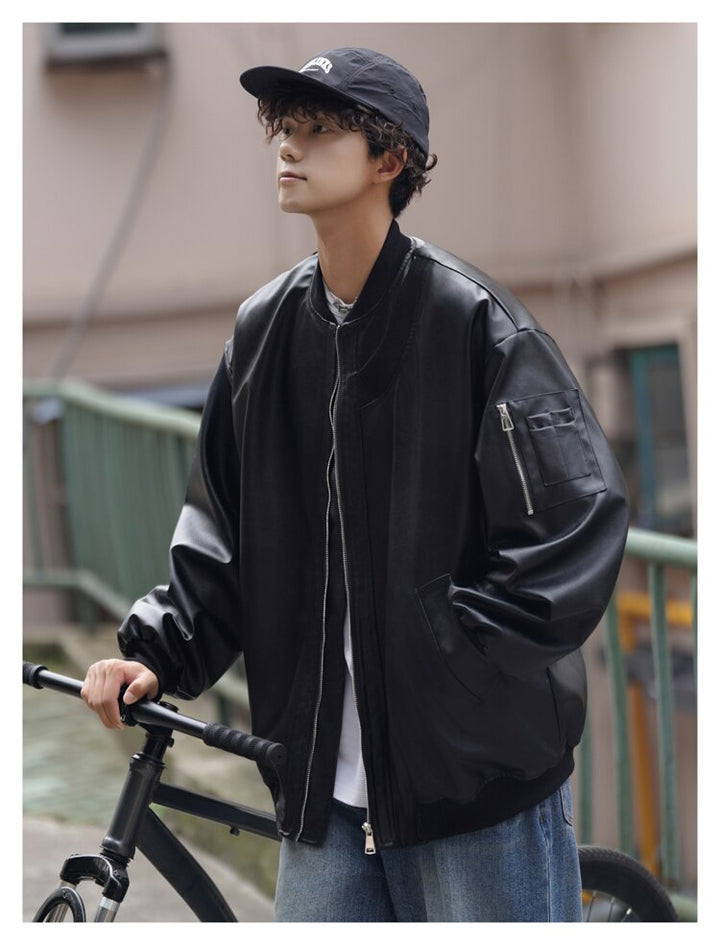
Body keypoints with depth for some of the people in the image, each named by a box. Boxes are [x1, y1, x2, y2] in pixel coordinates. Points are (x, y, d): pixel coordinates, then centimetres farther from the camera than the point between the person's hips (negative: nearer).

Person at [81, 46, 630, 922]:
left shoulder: (471, 318, -10)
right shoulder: (264, 329, 8)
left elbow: (582, 518, -12)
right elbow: (219, 526, 13)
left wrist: (459, 653, -14)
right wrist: (157, 648, 1)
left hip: (481, 777, -5)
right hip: (325, 780, 5)